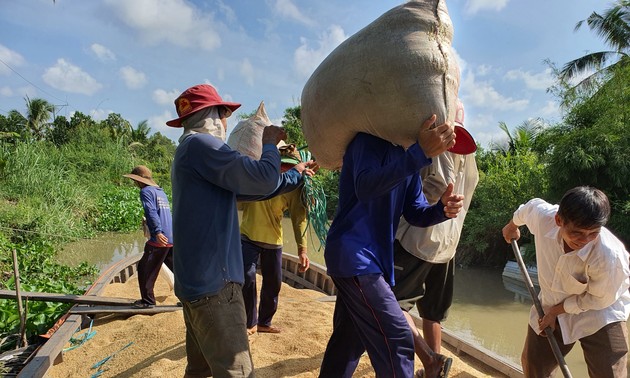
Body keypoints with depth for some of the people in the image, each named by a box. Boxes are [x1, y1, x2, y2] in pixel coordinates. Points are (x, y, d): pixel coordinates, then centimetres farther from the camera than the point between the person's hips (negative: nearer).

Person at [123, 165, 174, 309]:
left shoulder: (146, 191, -5)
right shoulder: (161, 192, 20)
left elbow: (151, 212, -20)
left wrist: (157, 231, -30)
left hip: (160, 239, -8)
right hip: (173, 238, 8)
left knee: (144, 269, 7)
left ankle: (147, 301, 14)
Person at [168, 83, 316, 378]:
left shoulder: (190, 150, 20)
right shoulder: (200, 144, -13)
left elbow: (251, 187, 22)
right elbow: (263, 179, -19)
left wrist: (296, 174, 27)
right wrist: (269, 143, 0)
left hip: (197, 278, 11)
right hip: (212, 280, -11)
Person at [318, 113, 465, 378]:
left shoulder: (407, 156, 12)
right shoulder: (370, 141, -13)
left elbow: (416, 214, 8)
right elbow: (364, 188, -32)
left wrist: (443, 209, -14)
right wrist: (420, 153, -39)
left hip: (372, 257, 9)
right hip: (353, 255, -9)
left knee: (350, 339, 20)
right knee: (397, 339, -10)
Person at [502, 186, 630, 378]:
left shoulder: (609, 256, -36)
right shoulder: (543, 216, -27)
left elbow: (599, 299, -19)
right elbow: (532, 205, 0)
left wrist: (556, 311, -14)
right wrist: (513, 225, 19)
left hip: (600, 315, -4)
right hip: (551, 304, 4)